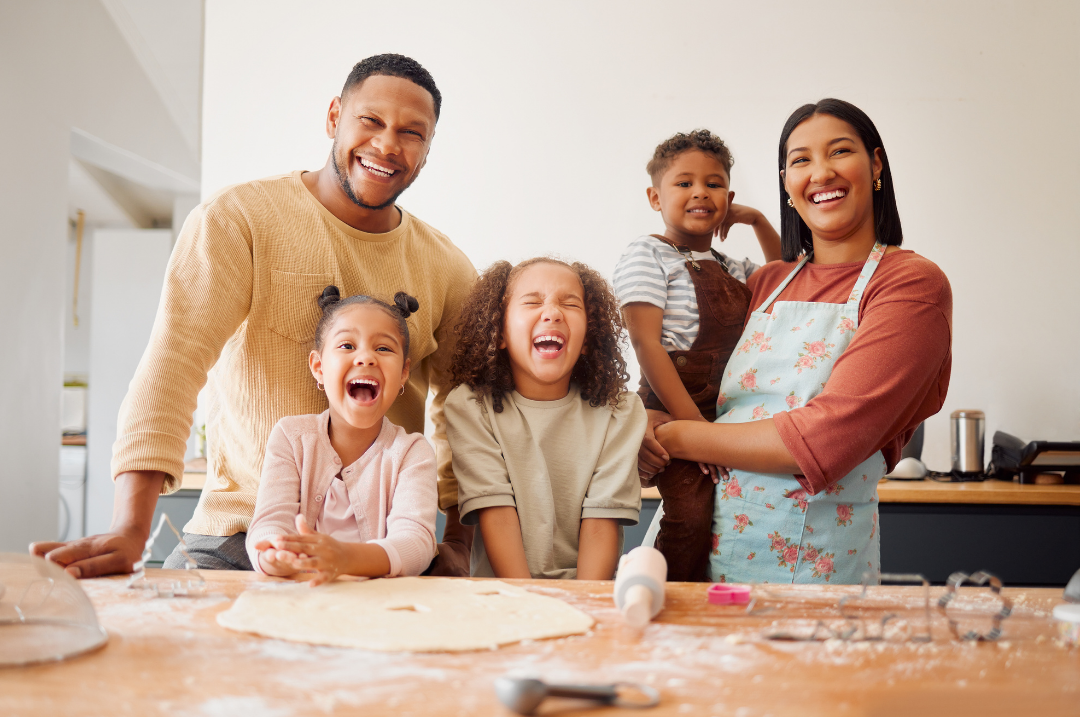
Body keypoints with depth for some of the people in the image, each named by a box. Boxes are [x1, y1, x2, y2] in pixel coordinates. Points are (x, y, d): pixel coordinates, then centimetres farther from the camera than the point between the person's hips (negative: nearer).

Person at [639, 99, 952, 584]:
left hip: (811, 559, -5)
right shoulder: (765, 283, 9)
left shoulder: (913, 282, -9)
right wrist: (647, 423, -7)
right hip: (706, 537, 5)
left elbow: (825, 440, -20)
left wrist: (674, 436, -12)